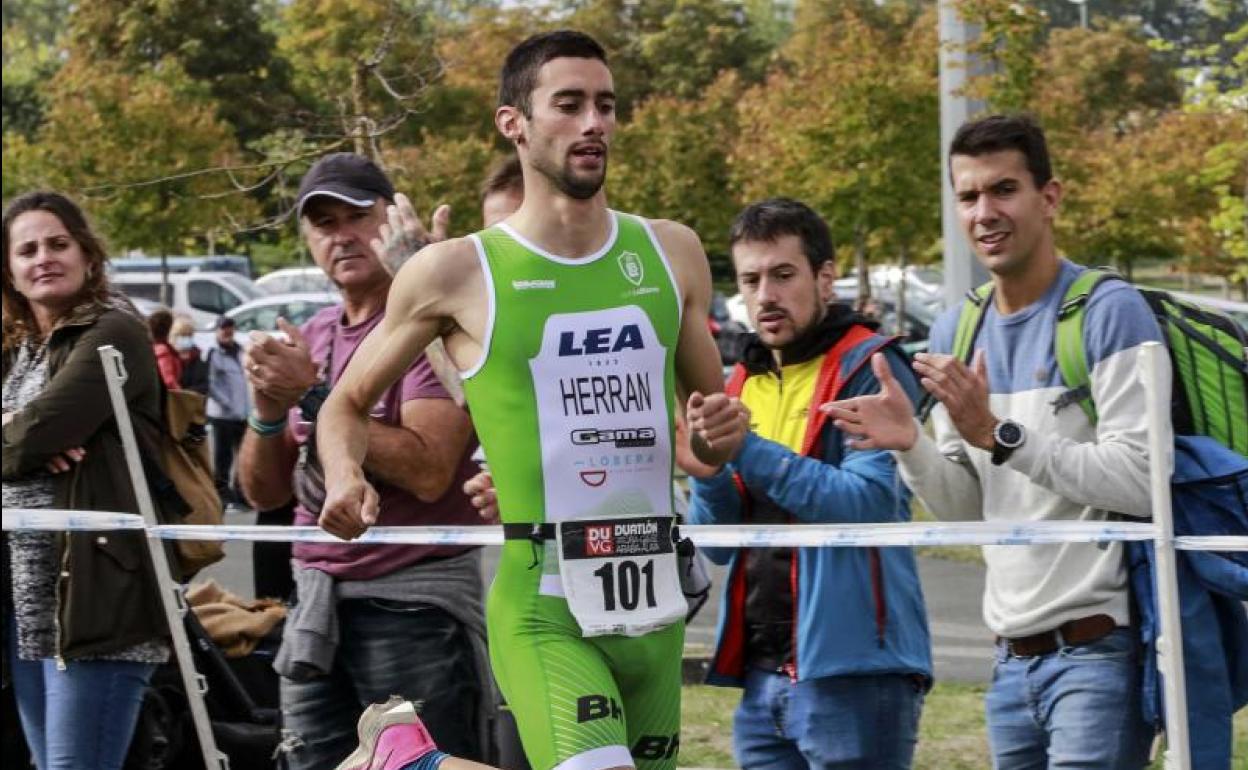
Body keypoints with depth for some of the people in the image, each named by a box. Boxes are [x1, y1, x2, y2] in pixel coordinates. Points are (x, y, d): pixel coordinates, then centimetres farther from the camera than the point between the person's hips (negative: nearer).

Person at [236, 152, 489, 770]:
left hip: (414, 603, -6)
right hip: (318, 604, 7)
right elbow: (265, 492, 13)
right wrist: (268, 410, -7)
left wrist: (316, 392, -15)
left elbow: (427, 471, -20)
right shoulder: (310, 339, 14)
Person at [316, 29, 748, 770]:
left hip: (654, 597, 5)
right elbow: (348, 404, 9)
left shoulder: (671, 253, 10)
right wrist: (345, 475, -11)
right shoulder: (456, 272, -1)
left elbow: (710, 407, 22)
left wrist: (723, 434, 0)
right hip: (541, 605, -5)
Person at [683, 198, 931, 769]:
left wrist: (747, 450, -22)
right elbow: (718, 544, 15)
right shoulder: (742, 384, 16)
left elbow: (872, 503, -18)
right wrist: (706, 476, -7)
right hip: (761, 674, 7)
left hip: (850, 673, -7)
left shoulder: (869, 370, -5)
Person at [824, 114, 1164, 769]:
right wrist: (910, 446, -7)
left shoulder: (1108, 312, -9)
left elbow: (1139, 482, -18)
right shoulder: (956, 331, 13)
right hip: (1013, 657, 7)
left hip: (1099, 647, -7)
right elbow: (966, 507, 14)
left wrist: (998, 434, -20)